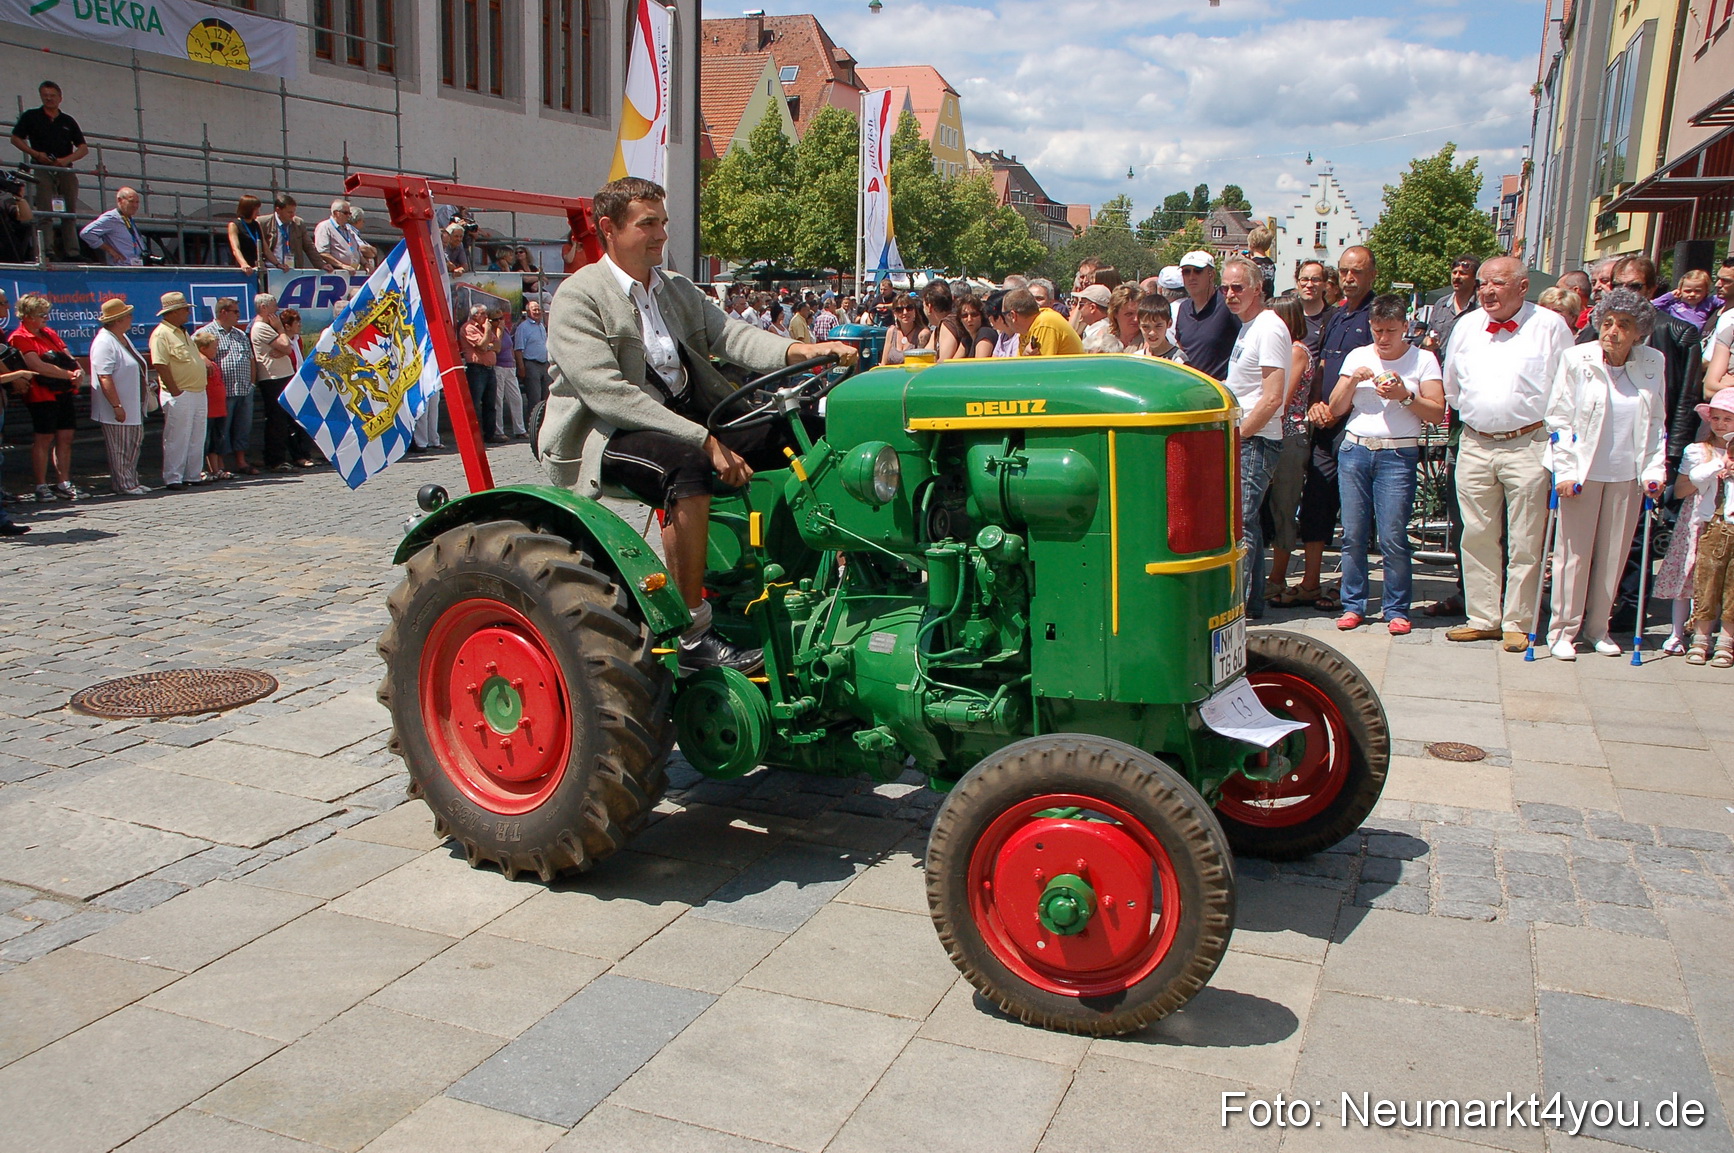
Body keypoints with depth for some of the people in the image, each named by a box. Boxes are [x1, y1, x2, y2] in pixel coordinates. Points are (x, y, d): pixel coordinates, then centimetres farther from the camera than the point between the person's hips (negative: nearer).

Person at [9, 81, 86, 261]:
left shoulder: (68, 121, 13)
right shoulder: (31, 116, 7)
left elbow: (84, 148, 10)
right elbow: (16, 138, 8)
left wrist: (67, 159, -7)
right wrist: (35, 154, -8)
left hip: (65, 169, 3)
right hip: (42, 168, -3)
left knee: (70, 211, 1)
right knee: (45, 210, -10)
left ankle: (72, 251, 3)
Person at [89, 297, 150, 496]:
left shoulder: (123, 338, 14)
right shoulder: (104, 342, -17)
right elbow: (104, 378, -23)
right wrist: (117, 406, -24)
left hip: (133, 407, 10)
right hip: (117, 409, -10)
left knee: (134, 444, 14)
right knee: (120, 449, -1)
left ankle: (132, 482, 23)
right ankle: (124, 486, 6)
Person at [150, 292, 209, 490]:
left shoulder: (182, 332, 18)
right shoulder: (161, 334, -12)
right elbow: (160, 365, -18)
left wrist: (204, 360, 13)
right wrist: (175, 392, -19)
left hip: (198, 392, 9)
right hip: (180, 395, -9)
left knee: (197, 438, 12)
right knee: (176, 438, -4)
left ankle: (193, 475, 19)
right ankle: (173, 478, 1)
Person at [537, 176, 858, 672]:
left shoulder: (677, 288, 17)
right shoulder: (578, 297, -9)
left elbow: (730, 334, 1)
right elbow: (607, 393, -21)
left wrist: (800, 351, -20)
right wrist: (704, 442, -28)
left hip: (688, 416, 8)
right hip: (604, 434, -7)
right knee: (686, 464, -38)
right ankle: (693, 637, -32)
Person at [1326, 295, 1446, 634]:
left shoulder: (1423, 360, 5)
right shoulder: (1357, 356, 12)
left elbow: (1437, 413, -1)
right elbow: (1335, 409, 10)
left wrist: (1405, 396, -14)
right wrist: (1354, 380, -5)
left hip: (1398, 456, -3)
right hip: (1354, 451, 3)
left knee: (1393, 538, -7)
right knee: (1353, 535, 2)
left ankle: (1397, 609, 3)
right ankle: (1353, 604, 12)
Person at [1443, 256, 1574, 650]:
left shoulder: (1549, 327, -2)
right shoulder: (1466, 328, 10)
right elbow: (1451, 386, 23)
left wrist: (1551, 430, 3)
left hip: (1528, 445, -4)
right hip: (1474, 445, 4)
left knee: (1525, 543, 0)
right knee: (1478, 537, 8)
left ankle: (1518, 623, 7)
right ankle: (1482, 618, 17)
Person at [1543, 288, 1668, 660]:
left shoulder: (1653, 364, 3)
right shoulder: (1576, 359, -6)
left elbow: (1656, 422, 10)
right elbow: (1559, 418, -5)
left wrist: (1655, 469, 2)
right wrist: (1565, 471, -11)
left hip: (1628, 475, 3)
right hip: (1583, 473, -3)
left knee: (1614, 553, 7)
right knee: (1574, 552, 1)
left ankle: (1597, 626, 20)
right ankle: (1563, 629, 12)